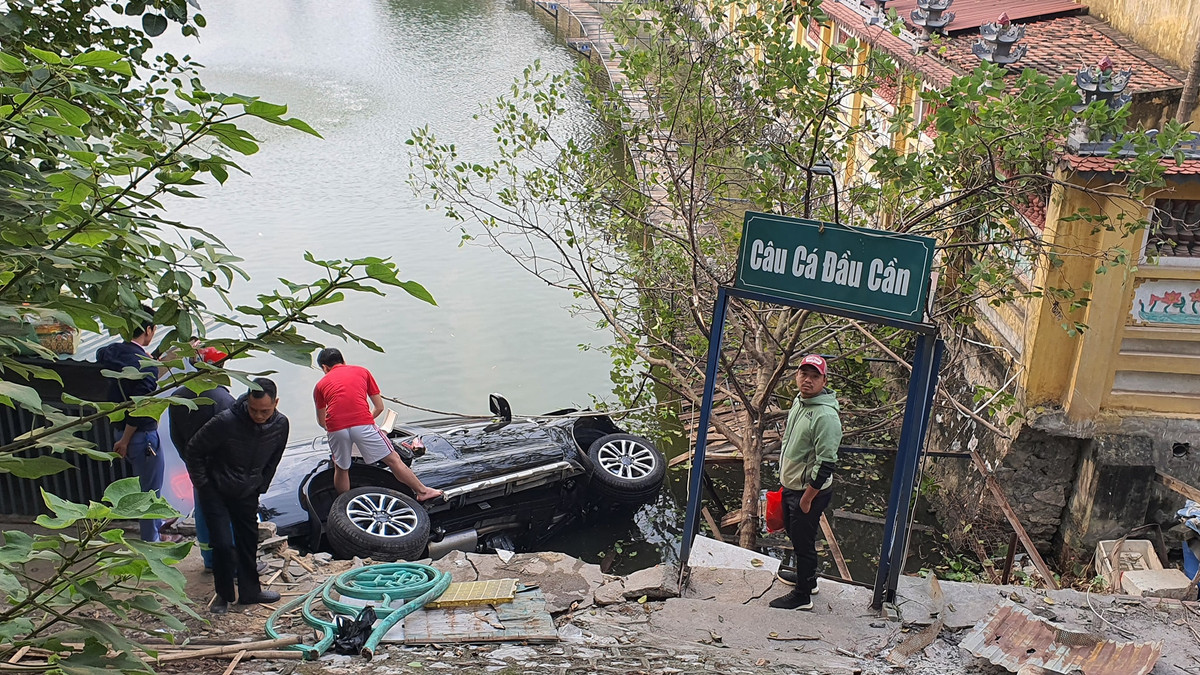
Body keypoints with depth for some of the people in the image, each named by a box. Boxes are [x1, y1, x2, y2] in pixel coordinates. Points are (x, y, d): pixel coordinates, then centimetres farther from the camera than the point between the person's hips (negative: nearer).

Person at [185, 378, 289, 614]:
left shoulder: (280, 425, -12)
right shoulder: (226, 421, -28)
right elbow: (194, 452, -14)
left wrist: (261, 486, 6)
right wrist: (203, 486, -12)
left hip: (247, 495, 4)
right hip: (216, 492, -4)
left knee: (249, 543, 12)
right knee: (223, 544, -10)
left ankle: (250, 591, 30)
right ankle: (224, 595, 11)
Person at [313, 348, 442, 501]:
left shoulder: (321, 384, 23)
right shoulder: (362, 371, 24)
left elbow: (321, 422, 33)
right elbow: (379, 407, 23)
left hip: (336, 429, 1)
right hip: (363, 424, 0)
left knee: (340, 469, 21)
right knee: (393, 459, 10)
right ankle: (422, 491, 16)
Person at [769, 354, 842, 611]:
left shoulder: (825, 416, -27)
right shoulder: (798, 402, 4)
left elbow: (826, 463, -26)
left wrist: (808, 497, -21)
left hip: (810, 491, -10)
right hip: (790, 485, 10)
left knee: (803, 542, 4)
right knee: (794, 534, 25)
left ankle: (802, 595, 21)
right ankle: (807, 578, 46)